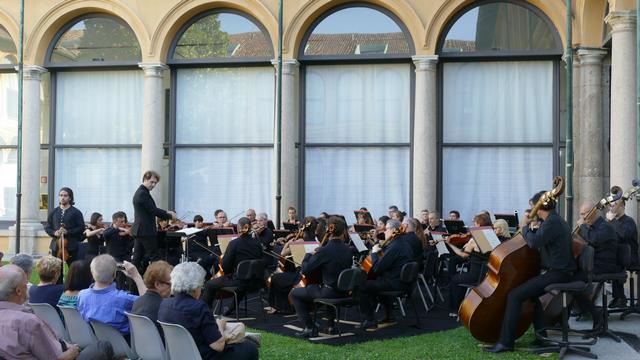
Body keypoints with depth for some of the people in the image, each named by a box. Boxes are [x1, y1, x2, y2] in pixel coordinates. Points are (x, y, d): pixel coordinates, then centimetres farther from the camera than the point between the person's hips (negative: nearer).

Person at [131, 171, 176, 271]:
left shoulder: (139, 192, 16)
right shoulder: (143, 194, -17)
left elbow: (152, 209, 22)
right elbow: (154, 211, -20)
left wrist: (166, 212, 10)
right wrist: (170, 216, -8)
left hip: (138, 230, 10)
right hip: (146, 231, -10)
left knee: (137, 257, 9)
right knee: (154, 258, -6)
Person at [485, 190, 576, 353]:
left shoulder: (552, 222, -15)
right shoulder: (557, 220, 17)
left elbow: (534, 242, -26)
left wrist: (526, 228, -7)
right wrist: (533, 230, 11)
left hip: (556, 273, -11)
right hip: (560, 271, 11)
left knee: (514, 295, -16)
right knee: (530, 292, 29)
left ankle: (505, 342, -15)